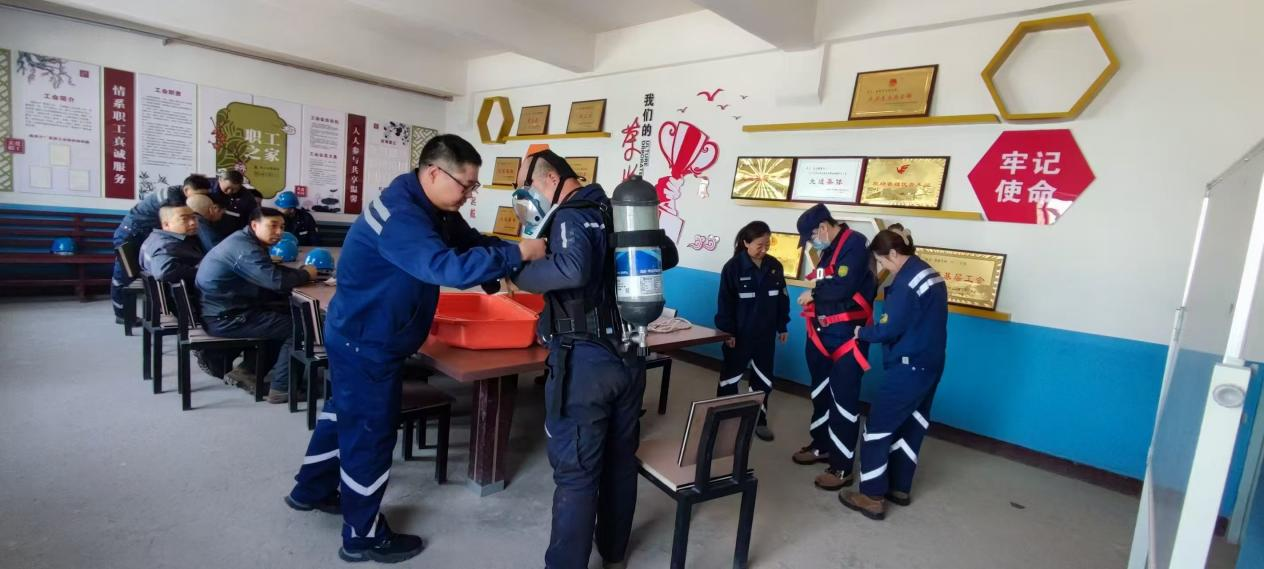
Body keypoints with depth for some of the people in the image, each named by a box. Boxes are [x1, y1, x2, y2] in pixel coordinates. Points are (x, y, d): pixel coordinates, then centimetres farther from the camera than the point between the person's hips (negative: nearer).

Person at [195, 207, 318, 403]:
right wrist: (305, 274, -13)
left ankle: (253, 369, 21)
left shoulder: (244, 240, 11)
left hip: (225, 310, 10)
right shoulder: (244, 248, -22)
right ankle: (280, 388, -2)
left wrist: (299, 272, -4)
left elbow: (270, 274, 14)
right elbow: (277, 281, -32)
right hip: (224, 319, -10)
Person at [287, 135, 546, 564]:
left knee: (345, 414, 26)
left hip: (366, 336, 10)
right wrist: (518, 254, -37)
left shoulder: (432, 209, 2)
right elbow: (448, 266, -42)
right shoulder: (399, 216, -31)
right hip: (366, 344, -10)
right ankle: (363, 536, 23)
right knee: (370, 432, 4)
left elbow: (471, 242, 3)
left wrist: (519, 251, -13)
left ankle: (312, 490, 49)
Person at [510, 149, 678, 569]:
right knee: (620, 460, 20)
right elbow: (668, 255, 18)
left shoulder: (570, 216, -11)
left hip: (585, 362, -8)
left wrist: (519, 273, -15)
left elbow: (572, 269, -31)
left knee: (575, 472, 3)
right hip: (628, 357, 8)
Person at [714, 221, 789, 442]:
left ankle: (759, 419, 30)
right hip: (739, 334, -4)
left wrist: (782, 326, 9)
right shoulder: (733, 267, -14)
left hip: (765, 335, 4)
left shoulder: (775, 266, -1)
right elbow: (725, 303, -12)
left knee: (763, 379, 14)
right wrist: (727, 332, -13)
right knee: (730, 377, 9)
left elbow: (782, 298, 8)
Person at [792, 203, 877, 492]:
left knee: (844, 399, -2)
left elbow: (843, 287, -25)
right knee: (821, 392, 19)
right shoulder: (829, 249, 13)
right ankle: (822, 445, 36)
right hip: (822, 333, 9)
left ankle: (843, 467, 7)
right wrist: (815, 301, -5)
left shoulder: (854, 243, -14)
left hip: (847, 335, -9)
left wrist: (814, 293, -10)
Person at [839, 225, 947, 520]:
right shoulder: (930, 273, 10)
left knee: (878, 426, -2)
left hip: (909, 367, -10)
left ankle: (873, 498, 5)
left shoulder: (907, 281, -20)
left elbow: (888, 330, -20)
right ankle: (900, 488, 30)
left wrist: (862, 332, -3)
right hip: (930, 364, 10)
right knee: (911, 426, 18)